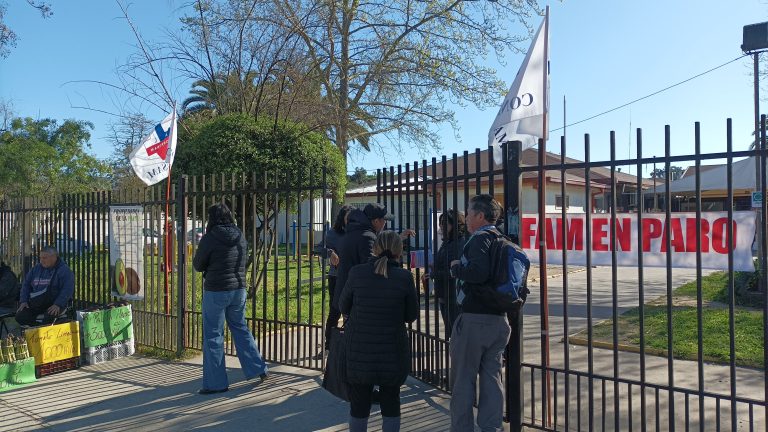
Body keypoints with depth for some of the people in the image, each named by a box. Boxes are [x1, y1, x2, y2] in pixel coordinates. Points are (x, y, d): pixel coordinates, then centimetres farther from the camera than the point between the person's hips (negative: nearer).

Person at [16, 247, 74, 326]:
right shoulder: (36, 268, 15)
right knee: (20, 316, -16)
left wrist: (58, 305, -27)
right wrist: (23, 301, 4)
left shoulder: (64, 270, -4)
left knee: (49, 317, -36)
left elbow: (67, 290, -15)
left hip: (55, 303, -6)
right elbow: (26, 285, 19)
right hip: (35, 303, 6)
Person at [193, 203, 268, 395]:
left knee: (213, 335, 5)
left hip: (216, 291, -6)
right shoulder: (240, 237, 3)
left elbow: (198, 265, -4)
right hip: (238, 289, 6)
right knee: (240, 328, 20)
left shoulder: (210, 238, -13)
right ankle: (258, 368, 22)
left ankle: (215, 382, 10)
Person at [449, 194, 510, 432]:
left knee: (463, 377, 4)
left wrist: (456, 268, -12)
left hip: (474, 319, -8)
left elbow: (478, 272, -28)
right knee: (492, 376, 13)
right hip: (498, 319, 8)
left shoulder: (480, 239, -13)